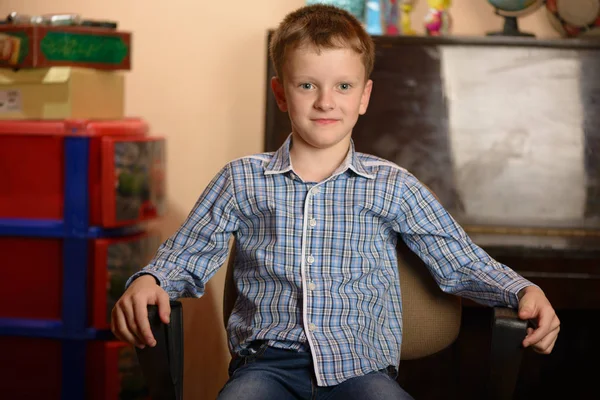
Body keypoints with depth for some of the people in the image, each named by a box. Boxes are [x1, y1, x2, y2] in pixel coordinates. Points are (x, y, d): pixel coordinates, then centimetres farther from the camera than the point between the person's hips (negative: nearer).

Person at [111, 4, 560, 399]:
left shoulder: (392, 186, 11)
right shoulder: (242, 181, 12)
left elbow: (460, 262, 12)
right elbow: (186, 256, 16)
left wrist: (523, 291, -7)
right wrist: (148, 281, -7)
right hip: (268, 363, 0)